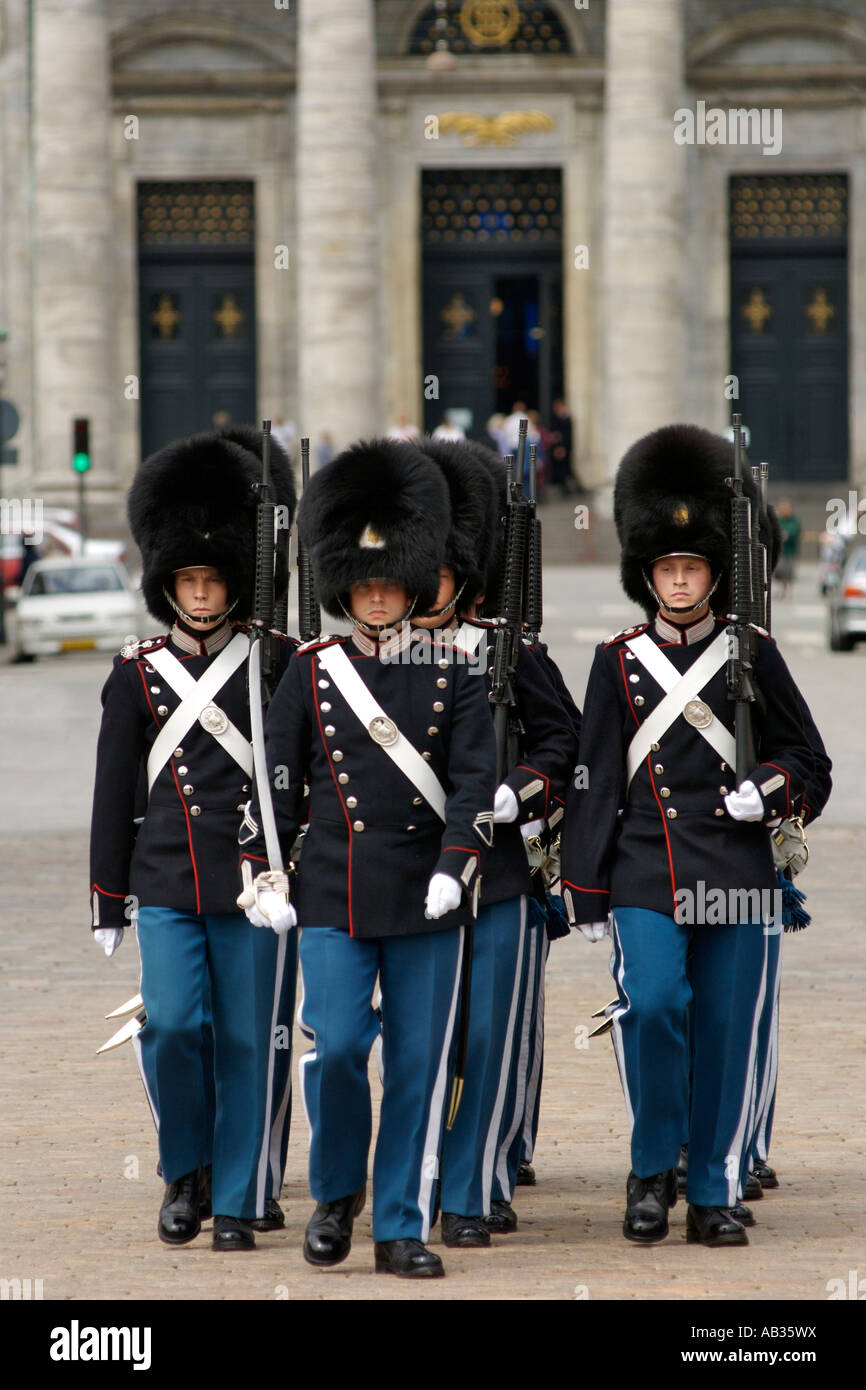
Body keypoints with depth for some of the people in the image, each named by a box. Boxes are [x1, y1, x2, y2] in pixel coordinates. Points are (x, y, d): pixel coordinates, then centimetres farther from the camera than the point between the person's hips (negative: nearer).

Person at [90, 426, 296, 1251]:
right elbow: (115, 791, 9)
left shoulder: (275, 664, 2)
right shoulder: (138, 673, 6)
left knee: (246, 1041, 1)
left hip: (256, 879, -1)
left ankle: (237, 1203, 11)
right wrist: (107, 902, 9)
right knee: (172, 1027, -11)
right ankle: (186, 1174, 12)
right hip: (167, 882, 1)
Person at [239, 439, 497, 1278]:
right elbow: (276, 781, 8)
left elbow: (476, 777, -1)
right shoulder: (310, 671, 6)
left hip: (428, 898, 0)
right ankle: (335, 1193, 15)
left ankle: (403, 1230, 10)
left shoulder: (451, 671, 5)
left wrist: (453, 867, -13)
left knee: (418, 1065, 2)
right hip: (334, 895, 0)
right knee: (335, 1047, -10)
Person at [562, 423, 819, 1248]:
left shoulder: (753, 654, 6)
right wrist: (584, 890, 3)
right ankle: (653, 1170, -1)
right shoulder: (619, 661, 6)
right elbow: (595, 779, 6)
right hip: (646, 870, -1)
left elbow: (797, 754, 14)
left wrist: (768, 788, -9)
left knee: (726, 1035, 2)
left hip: (735, 870, 1)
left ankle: (715, 1196, 13)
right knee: (650, 1004, -19)